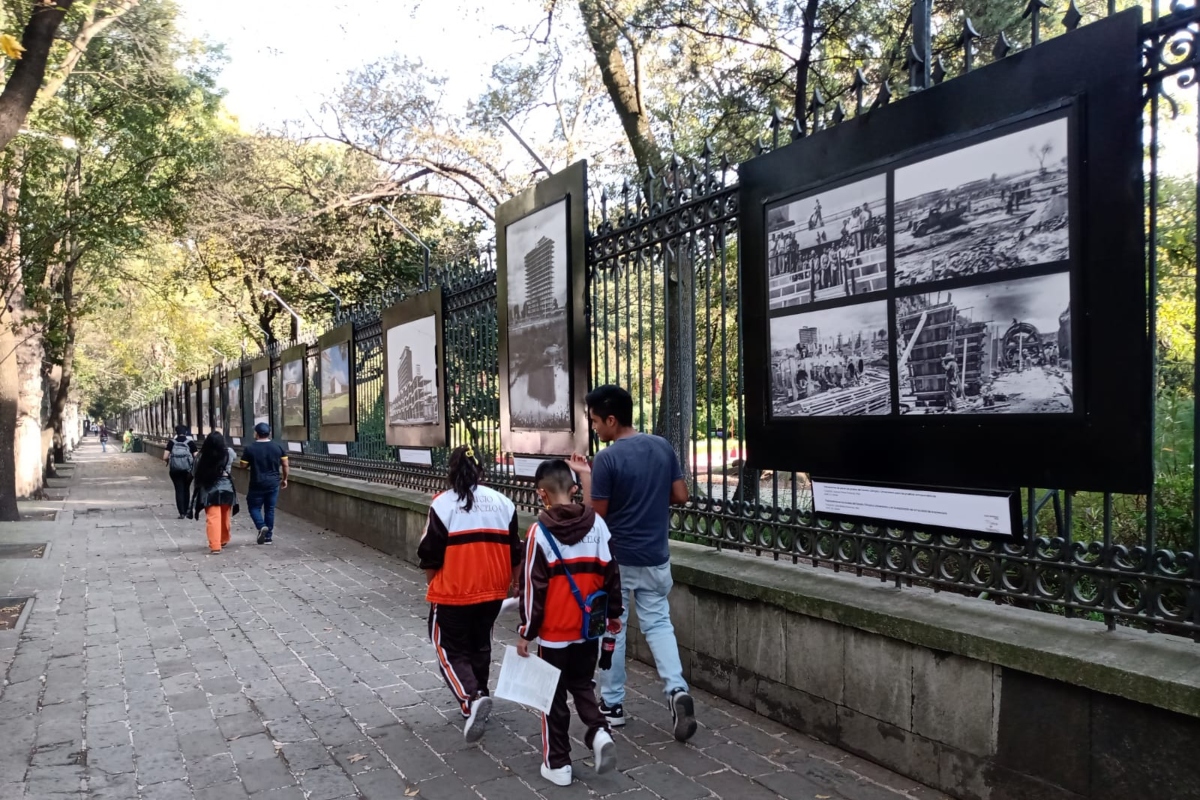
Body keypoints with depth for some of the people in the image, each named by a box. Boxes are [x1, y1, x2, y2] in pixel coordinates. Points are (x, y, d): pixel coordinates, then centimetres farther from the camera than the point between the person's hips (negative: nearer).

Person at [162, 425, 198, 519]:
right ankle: (186, 511, 24)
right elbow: (196, 457, -8)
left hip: (175, 470, 0)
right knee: (186, 489, 18)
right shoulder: (190, 442, -4)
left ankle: (182, 513, -3)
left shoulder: (171, 442, -2)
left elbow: (165, 457, -8)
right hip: (188, 470, 0)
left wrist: (169, 460, 14)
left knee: (179, 490, 5)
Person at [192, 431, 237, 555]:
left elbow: (198, 474, -5)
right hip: (226, 489, 2)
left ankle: (215, 547, -10)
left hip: (209, 491, -2)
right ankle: (223, 540, 38)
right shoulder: (228, 453, -4)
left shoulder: (202, 457, -9)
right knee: (225, 517, 19)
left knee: (213, 519, -3)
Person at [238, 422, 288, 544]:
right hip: (273, 483, 3)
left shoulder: (249, 448, -8)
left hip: (257, 484, -3)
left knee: (254, 507, 12)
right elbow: (285, 464, 2)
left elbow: (243, 465, -3)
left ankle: (262, 526, -13)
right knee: (270, 509, 11)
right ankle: (269, 536, 13)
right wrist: (284, 479, 14)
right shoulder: (278, 447, 0)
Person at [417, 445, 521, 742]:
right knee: (480, 646, 21)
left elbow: (430, 555, -8)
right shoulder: (502, 502, 2)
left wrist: (434, 587, 9)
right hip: (492, 591, 4)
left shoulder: (443, 503, -11)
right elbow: (516, 553, 7)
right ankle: (476, 698, 31)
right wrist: (511, 584, 22)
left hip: (453, 593, -4)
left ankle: (472, 699, -14)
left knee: (451, 650, 7)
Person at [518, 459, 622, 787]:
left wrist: (526, 631, -3)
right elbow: (611, 573, 3)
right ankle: (599, 732, 2)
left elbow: (533, 587, -12)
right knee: (582, 684, 22)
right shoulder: (596, 523, -3)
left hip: (554, 631, -4)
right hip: (589, 628, 4)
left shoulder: (540, 531, -14)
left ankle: (557, 764, 18)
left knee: (554, 696, 11)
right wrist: (614, 613, 15)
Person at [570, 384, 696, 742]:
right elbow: (680, 496, 4)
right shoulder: (663, 447, -1)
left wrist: (585, 476, -3)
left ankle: (612, 704, 21)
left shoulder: (607, 459, -18)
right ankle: (677, 690, -4)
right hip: (656, 557, 5)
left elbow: (595, 515, -14)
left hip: (616, 559, -5)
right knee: (658, 623, 14)